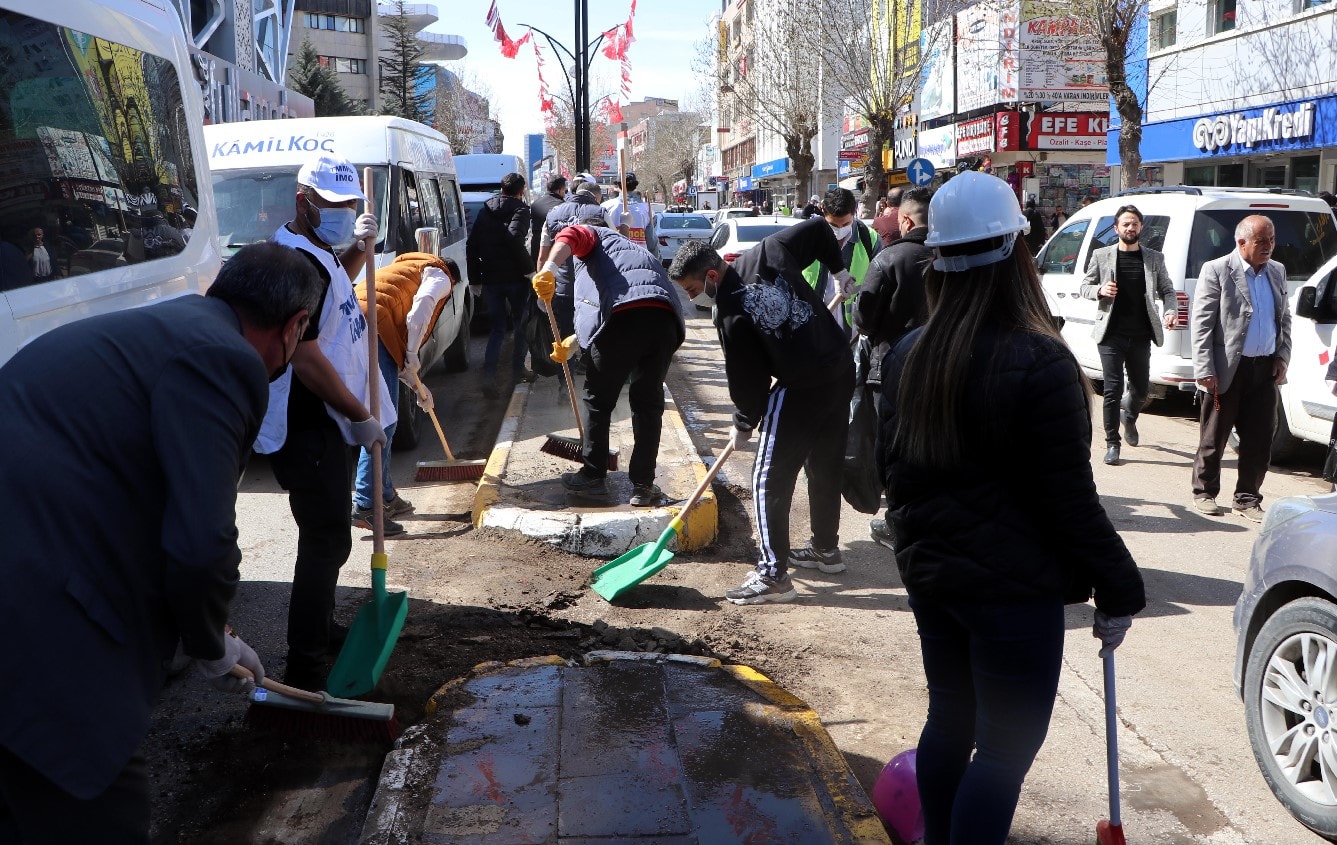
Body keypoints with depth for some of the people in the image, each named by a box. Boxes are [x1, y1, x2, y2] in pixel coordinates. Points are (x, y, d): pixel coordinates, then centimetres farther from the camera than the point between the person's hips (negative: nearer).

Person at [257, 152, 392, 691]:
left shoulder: (319, 253, 11)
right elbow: (306, 357, -27)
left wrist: (359, 248, 15)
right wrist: (362, 416, -19)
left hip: (330, 424, 11)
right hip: (309, 429, -11)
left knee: (326, 536, 22)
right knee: (327, 541, -7)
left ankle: (321, 630, 38)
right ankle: (305, 669, 0)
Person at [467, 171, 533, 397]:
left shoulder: (484, 211, 11)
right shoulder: (520, 210, -5)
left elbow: (472, 246, 8)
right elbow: (515, 239, -23)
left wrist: (475, 277, 13)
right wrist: (529, 269, -16)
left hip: (490, 279, 4)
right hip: (515, 277, -4)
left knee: (496, 329, 7)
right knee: (522, 323, 17)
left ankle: (489, 376, -10)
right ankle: (518, 368, 21)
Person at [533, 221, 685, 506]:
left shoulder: (595, 237, 24)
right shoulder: (636, 251, 42)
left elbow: (570, 236, -4)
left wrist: (549, 268, -20)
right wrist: (573, 342, 36)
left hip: (623, 316, -6)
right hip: (665, 319, 6)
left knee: (598, 399, 13)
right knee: (648, 403, 17)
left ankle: (594, 475, 25)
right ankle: (643, 485, 19)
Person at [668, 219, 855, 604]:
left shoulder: (730, 315, -16)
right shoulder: (769, 251, 0)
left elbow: (747, 381, -9)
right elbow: (819, 228, 8)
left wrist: (743, 427, 8)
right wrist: (838, 270, 20)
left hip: (801, 389, -9)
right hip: (842, 369, 9)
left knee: (769, 480, 0)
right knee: (825, 467, 21)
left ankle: (773, 574, 1)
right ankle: (826, 549, 36)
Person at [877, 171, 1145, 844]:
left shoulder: (908, 356, 2)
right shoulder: (1039, 364, -20)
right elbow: (1070, 500, -17)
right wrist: (1118, 592, -6)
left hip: (929, 573, 7)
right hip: (1014, 586, -7)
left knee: (949, 717, 21)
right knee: (1007, 744, 4)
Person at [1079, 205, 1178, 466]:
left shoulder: (1154, 258, 8)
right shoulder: (1101, 255, 4)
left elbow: (1167, 290, 11)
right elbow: (1084, 285, 9)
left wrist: (1171, 311, -9)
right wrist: (1100, 291, -14)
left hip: (1141, 336, 2)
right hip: (1111, 334, -2)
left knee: (1141, 388, 12)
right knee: (1112, 390, -6)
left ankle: (1129, 415, 47)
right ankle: (1112, 444, 5)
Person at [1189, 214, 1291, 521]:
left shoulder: (1277, 272, 11)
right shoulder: (1217, 271, -7)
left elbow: (1285, 319, 19)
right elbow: (1201, 323, -10)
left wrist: (1282, 357, 6)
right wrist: (1205, 371, -14)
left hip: (1266, 368, 5)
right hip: (1228, 369, -5)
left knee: (1259, 439, 7)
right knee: (1214, 437, 6)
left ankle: (1248, 498, 18)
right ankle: (1204, 492, 22)